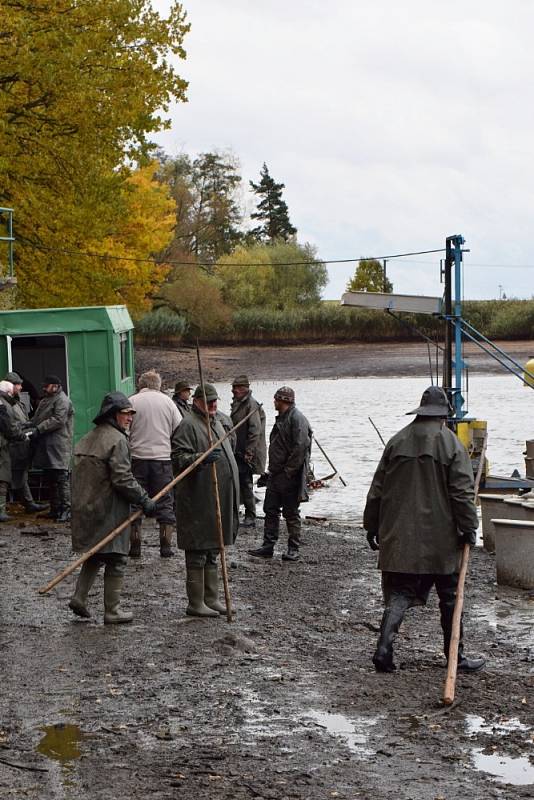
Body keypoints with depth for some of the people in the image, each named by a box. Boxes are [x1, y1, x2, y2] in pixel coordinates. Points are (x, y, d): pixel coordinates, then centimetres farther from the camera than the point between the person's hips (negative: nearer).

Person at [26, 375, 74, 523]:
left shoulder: (62, 401, -7)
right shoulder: (45, 401, 22)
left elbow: (58, 420, -18)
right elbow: (36, 419, 23)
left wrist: (38, 429, -21)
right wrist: (28, 425, 1)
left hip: (58, 447, -10)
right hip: (45, 447, 10)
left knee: (61, 478, -11)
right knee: (49, 478, 13)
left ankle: (66, 509, -11)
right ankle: (55, 508, 20)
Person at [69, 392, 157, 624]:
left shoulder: (87, 438, 13)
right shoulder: (117, 440, -14)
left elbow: (79, 474, 16)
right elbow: (122, 478, -20)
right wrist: (144, 500, -13)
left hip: (85, 507, 8)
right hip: (109, 510, -8)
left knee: (94, 555, 21)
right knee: (115, 559, 1)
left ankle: (79, 597, 11)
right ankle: (112, 611, 5)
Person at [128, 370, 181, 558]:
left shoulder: (131, 402, 0)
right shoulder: (167, 401, 5)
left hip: (137, 458, -1)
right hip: (163, 458, 1)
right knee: (165, 502, 7)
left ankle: (135, 546, 5)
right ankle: (166, 546, 5)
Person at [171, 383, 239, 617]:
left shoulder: (216, 423, 20)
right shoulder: (188, 425, -10)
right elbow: (178, 458, -19)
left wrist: (233, 499, 30)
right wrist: (201, 458, -37)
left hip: (218, 500, 9)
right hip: (198, 502, -9)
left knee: (211, 552, 16)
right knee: (197, 553, -4)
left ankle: (211, 600, 24)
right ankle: (195, 603, 1)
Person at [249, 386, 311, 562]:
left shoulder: (297, 419, -14)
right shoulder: (281, 418, 17)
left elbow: (300, 447, -22)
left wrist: (288, 471, -21)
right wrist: (270, 471, 19)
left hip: (290, 477, -9)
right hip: (276, 475, 9)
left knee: (291, 514, -1)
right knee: (270, 511, 9)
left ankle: (293, 550, 7)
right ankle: (268, 546, 14)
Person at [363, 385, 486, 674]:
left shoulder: (397, 441, 4)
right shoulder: (451, 443, -7)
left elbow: (377, 490, 8)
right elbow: (462, 492, -10)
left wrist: (372, 527, 16)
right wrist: (468, 528, -2)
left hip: (399, 537, 3)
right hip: (440, 538, -3)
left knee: (399, 594, 5)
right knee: (450, 596, 11)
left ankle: (384, 648, -12)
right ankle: (455, 656, 19)